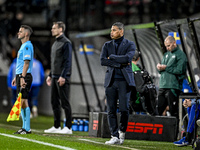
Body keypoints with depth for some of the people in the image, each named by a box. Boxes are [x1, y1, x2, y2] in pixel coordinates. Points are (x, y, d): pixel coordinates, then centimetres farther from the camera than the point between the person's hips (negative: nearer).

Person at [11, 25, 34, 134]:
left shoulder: (27, 46, -12)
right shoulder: (23, 46, 19)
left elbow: (26, 63, -19)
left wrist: (22, 78, -24)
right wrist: (16, 77, 24)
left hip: (24, 76, -10)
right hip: (20, 76, 10)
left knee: (23, 101, -11)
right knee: (22, 102, 10)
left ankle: (27, 128, -11)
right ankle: (25, 127, 13)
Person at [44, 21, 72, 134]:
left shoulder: (66, 43, -10)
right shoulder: (55, 43, 18)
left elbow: (67, 61, -16)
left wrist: (63, 76, -22)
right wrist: (50, 75, 21)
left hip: (62, 78, -9)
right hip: (55, 77, 9)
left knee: (65, 102, -6)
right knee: (55, 102, 10)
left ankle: (68, 128, -4)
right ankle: (56, 127, 15)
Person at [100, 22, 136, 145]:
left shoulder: (130, 45, 5)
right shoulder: (107, 45, 14)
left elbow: (128, 58, -14)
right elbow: (102, 61, -1)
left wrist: (112, 57, -5)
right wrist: (119, 63, -9)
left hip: (124, 80, -3)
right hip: (111, 81, 3)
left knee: (124, 109, -8)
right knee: (111, 110, -2)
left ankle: (122, 132, 14)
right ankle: (115, 137, 0)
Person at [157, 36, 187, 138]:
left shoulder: (180, 55, -3)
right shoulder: (166, 54, 21)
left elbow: (179, 70, -14)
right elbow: (161, 70, 22)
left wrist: (166, 68, -11)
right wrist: (159, 67, -2)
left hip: (173, 87, -7)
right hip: (162, 86, 7)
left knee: (173, 112, -4)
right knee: (158, 110, 6)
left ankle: (174, 134, 0)